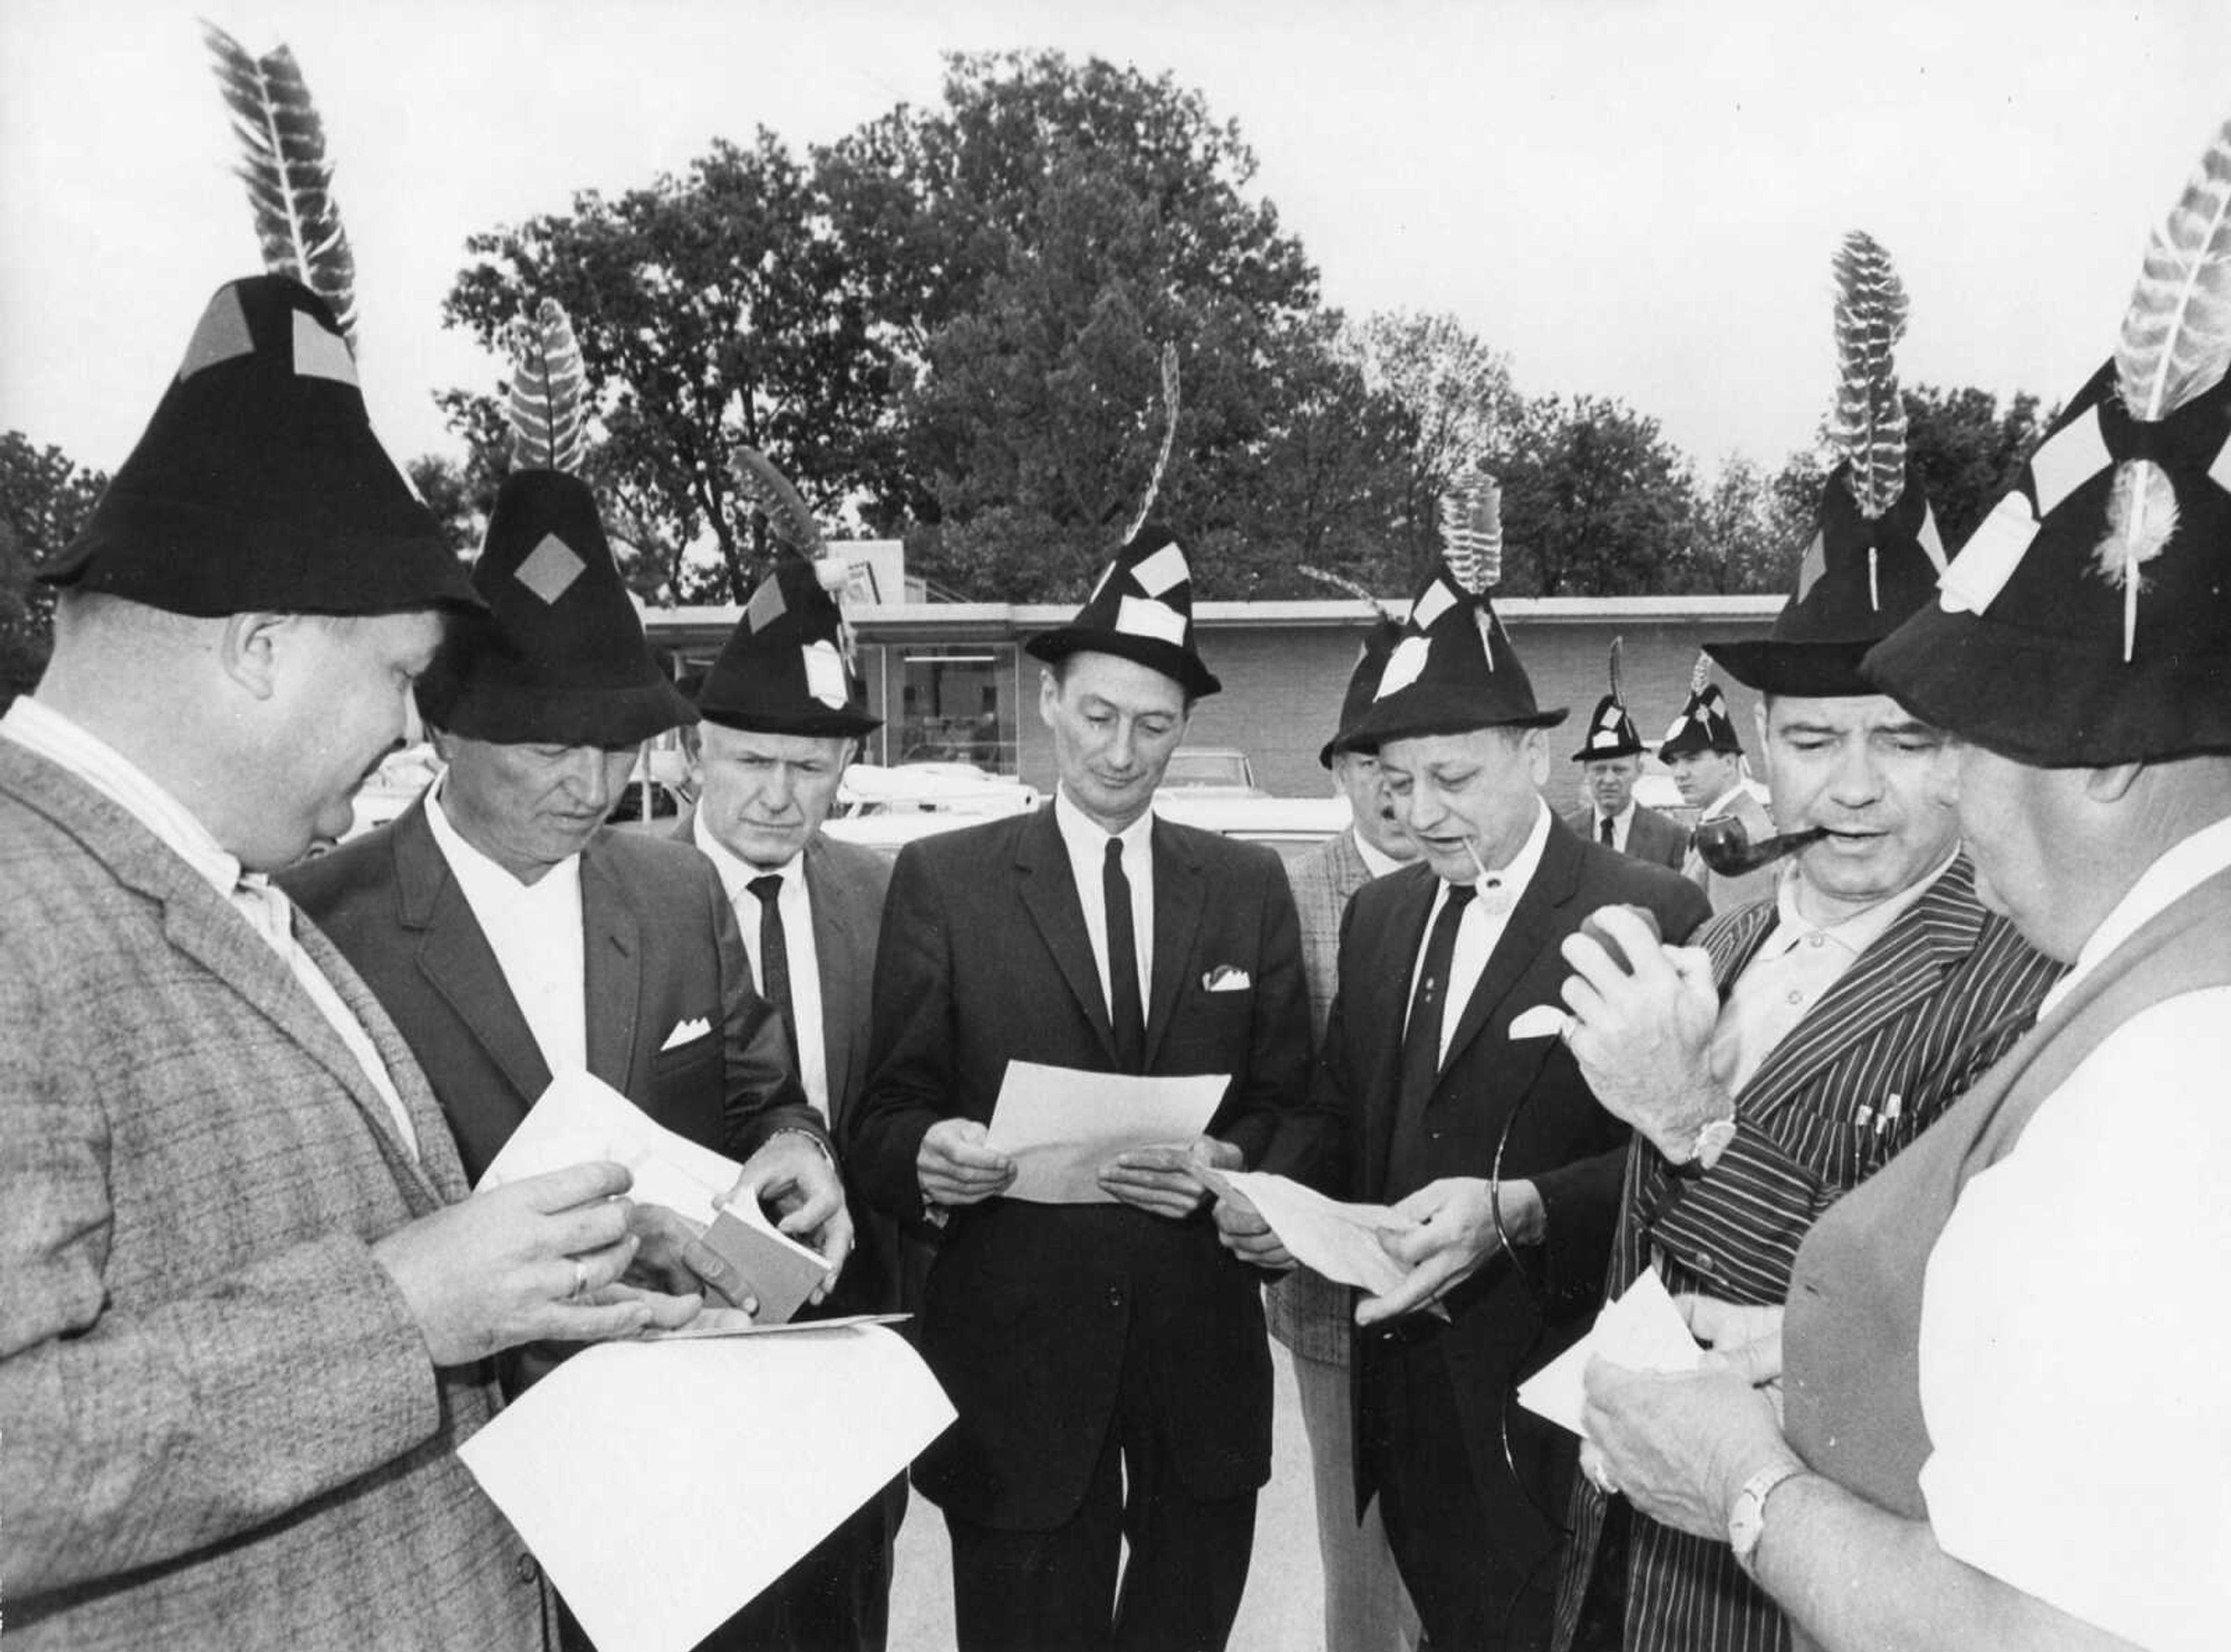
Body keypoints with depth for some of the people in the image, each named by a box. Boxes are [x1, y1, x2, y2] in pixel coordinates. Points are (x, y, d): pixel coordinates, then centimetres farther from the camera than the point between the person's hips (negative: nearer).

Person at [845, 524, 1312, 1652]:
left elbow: (1293, 1106, 6)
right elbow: (887, 1111, -2)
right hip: (1016, 1351, -2)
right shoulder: (942, 879, -2)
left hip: (1203, 1357, 3)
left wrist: (1228, 1162, -14)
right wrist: (927, 1155, -23)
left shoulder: (1250, 886, 6)